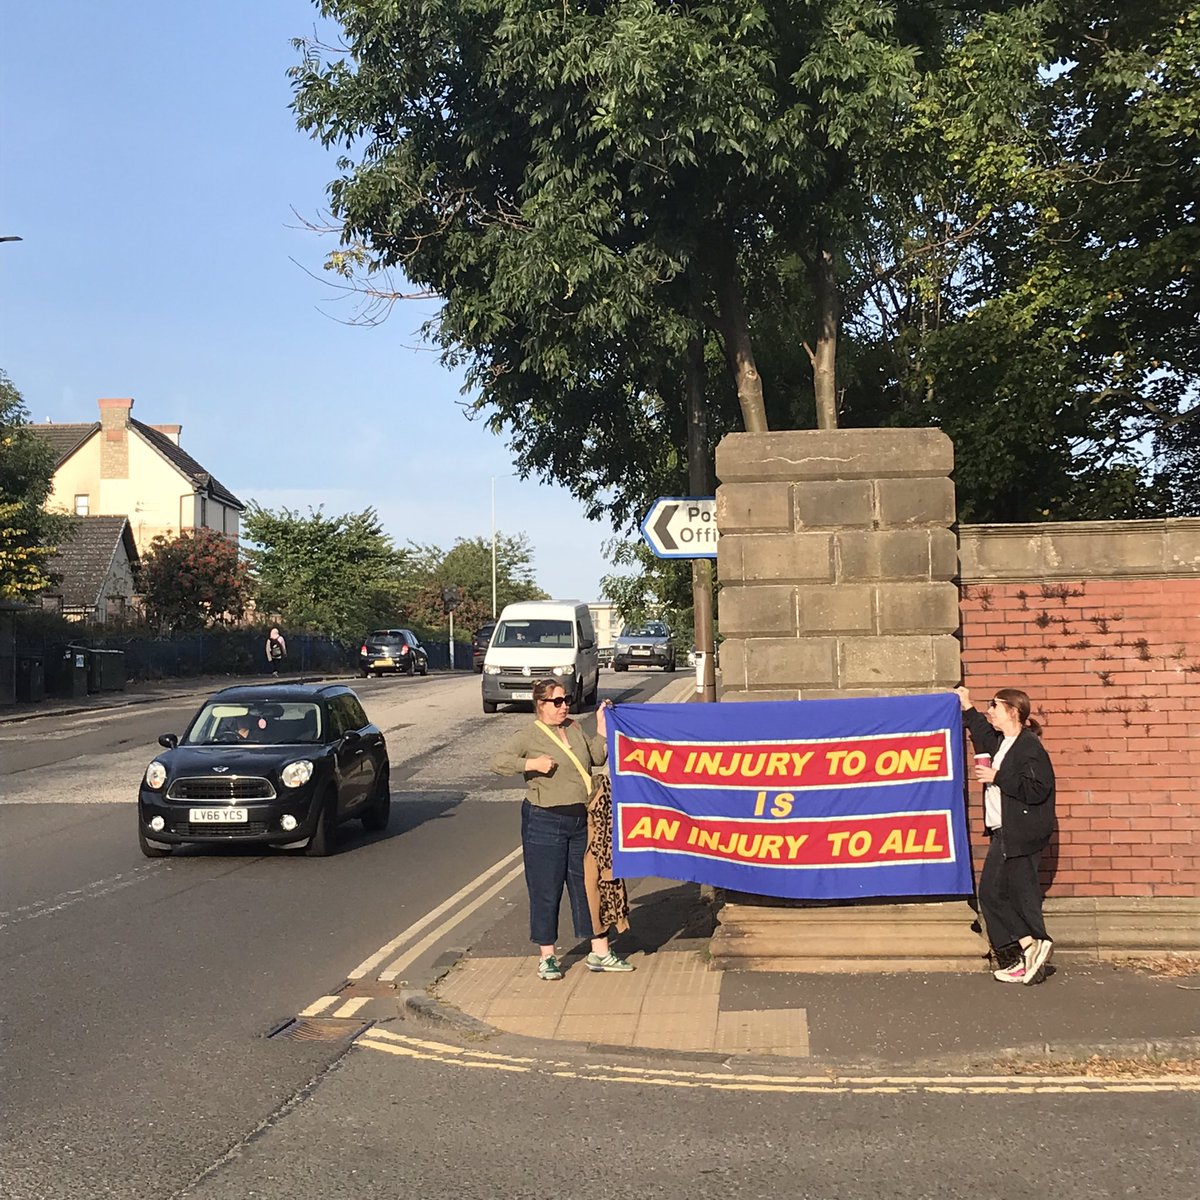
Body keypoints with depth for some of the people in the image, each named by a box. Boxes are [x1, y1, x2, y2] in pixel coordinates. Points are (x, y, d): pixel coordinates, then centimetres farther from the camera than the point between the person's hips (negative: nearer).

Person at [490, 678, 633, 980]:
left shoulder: (575, 729, 12)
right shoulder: (528, 736, -6)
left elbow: (598, 757, 15)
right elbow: (498, 762, -15)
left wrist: (602, 725, 6)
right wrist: (531, 764, -25)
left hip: (581, 820, 6)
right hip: (545, 823, -6)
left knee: (590, 883, 10)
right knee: (546, 890, 2)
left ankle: (599, 952, 20)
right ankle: (547, 957, 15)